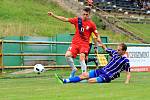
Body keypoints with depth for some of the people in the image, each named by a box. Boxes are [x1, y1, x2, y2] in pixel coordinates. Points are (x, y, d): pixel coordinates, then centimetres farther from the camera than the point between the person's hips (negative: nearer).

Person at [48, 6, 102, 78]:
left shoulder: (91, 24, -2)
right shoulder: (77, 20, 3)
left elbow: (97, 35, 1)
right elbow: (65, 19, 3)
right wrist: (53, 15, -2)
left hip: (84, 44, -2)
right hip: (75, 42, 3)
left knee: (82, 58, -22)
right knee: (67, 55, -18)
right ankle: (74, 69, 5)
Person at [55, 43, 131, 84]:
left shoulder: (125, 61, -13)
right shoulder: (115, 53, 6)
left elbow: (128, 74, -13)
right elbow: (106, 49, 24)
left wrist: (126, 82, -28)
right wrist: (102, 45, 6)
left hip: (108, 76, -7)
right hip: (102, 70, 7)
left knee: (90, 80, -28)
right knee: (84, 75, -2)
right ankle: (64, 81, -5)